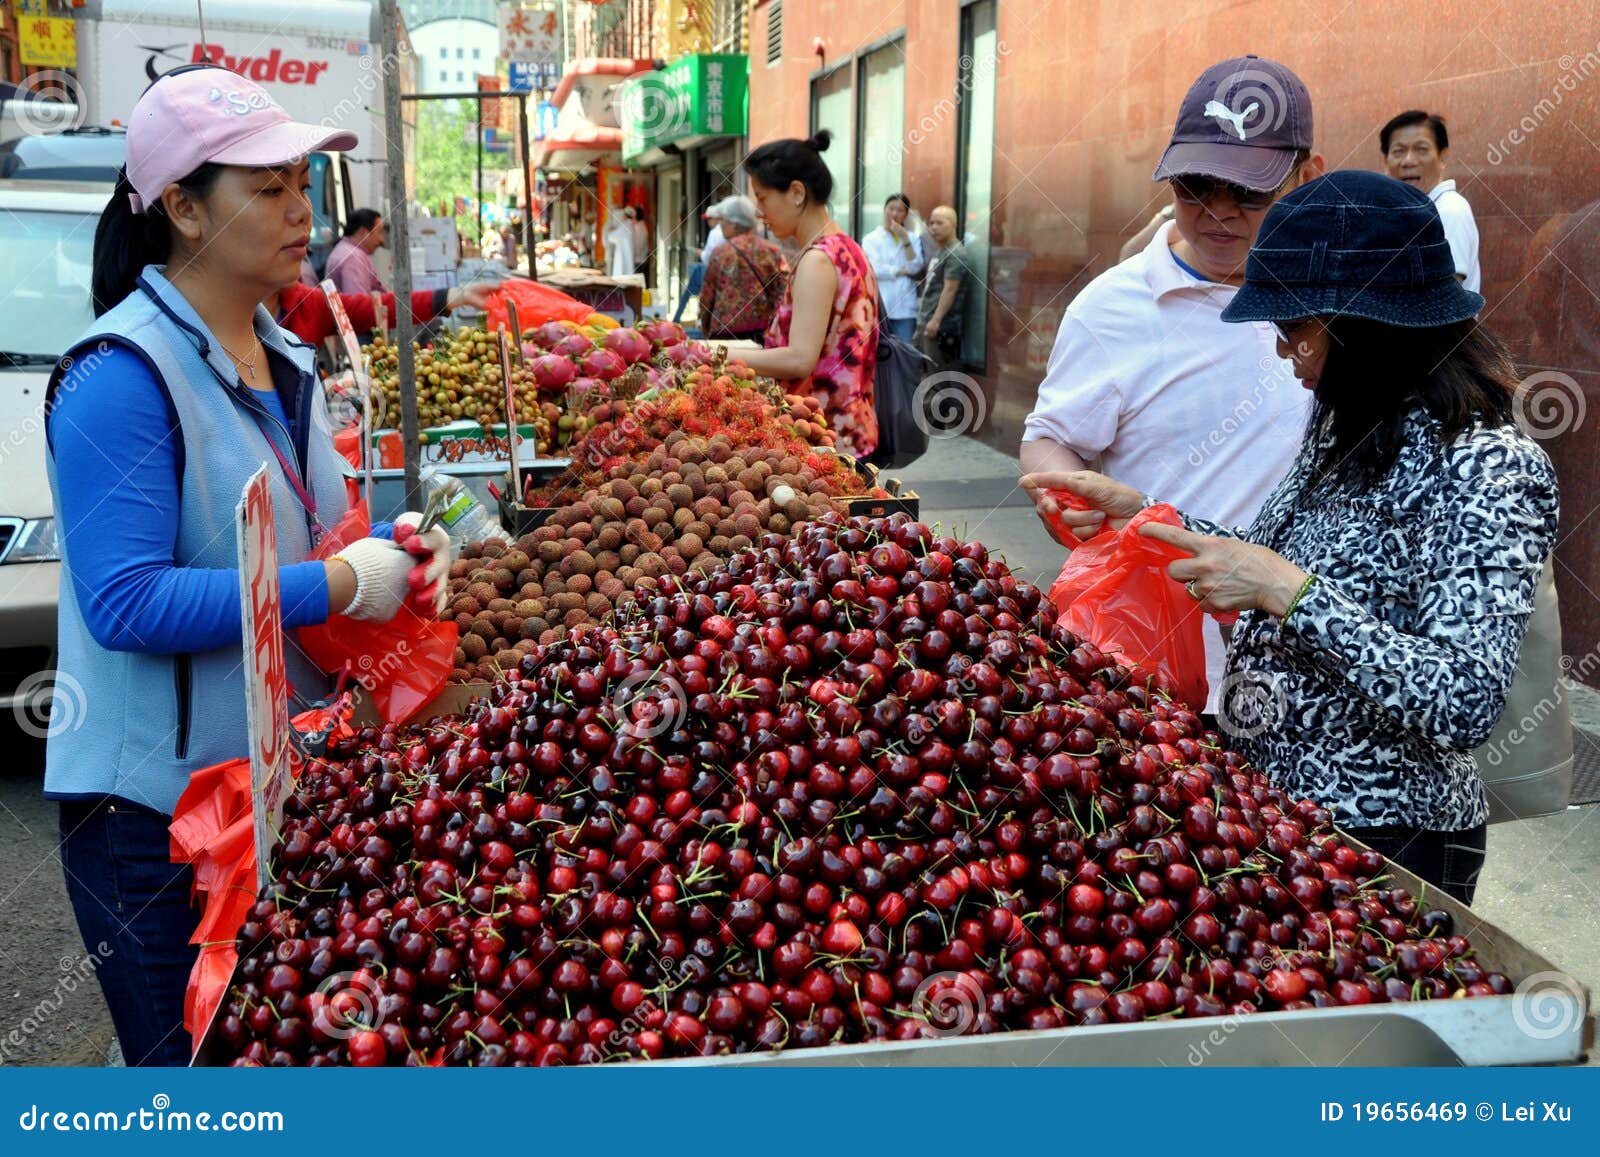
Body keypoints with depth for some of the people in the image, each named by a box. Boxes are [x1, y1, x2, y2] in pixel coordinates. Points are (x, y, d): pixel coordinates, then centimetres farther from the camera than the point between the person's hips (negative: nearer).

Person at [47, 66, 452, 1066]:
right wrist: (338, 585, -24)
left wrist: (390, 545, -1)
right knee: (190, 1059, 8)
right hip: (158, 804, -8)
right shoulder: (121, 373, -18)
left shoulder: (283, 360, 9)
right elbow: (126, 603, -24)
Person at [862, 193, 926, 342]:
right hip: (879, 308, -2)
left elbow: (915, 268, -2)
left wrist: (905, 239, -8)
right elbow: (874, 269, -10)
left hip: (904, 309, 2)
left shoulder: (912, 239, 12)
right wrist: (903, 271, -3)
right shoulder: (871, 239, 4)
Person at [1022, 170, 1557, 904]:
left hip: (1381, 843, -7)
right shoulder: (1349, 430, 2)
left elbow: (1465, 707, -28)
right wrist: (1139, 513, 0)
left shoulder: (1486, 469, -22)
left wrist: (1289, 592, -30)